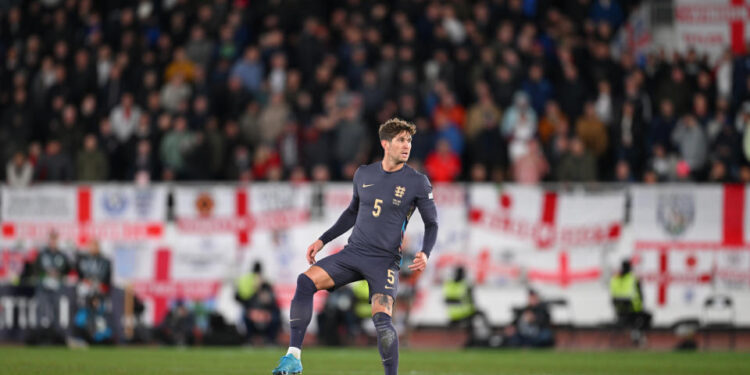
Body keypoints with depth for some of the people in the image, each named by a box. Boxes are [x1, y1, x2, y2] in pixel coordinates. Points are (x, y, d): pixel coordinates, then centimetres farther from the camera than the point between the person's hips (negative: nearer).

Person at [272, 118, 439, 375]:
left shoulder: (417, 183, -2)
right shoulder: (363, 175, 9)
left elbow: (432, 223, 4)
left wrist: (425, 253, -14)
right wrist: (323, 240, 20)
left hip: (385, 261, -4)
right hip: (353, 252, 4)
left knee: (381, 317, -24)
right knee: (306, 281, -18)